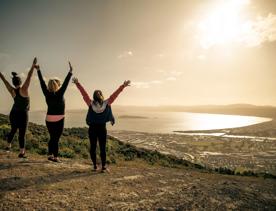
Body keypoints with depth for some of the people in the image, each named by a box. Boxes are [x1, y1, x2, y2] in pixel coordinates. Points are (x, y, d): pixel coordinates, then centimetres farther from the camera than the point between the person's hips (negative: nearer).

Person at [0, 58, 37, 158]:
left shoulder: (12, 91, -7)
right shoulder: (23, 89, -19)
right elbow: (29, 76, -23)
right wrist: (33, 65, -24)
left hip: (13, 113, 5)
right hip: (23, 114, -5)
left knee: (13, 130, 25)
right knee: (22, 134, -4)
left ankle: (9, 145, 42)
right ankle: (22, 152, -4)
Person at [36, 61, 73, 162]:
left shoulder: (47, 94, -1)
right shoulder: (59, 94, -14)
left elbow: (42, 83, 5)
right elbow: (65, 84, -19)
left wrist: (38, 70, 11)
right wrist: (70, 72, -22)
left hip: (49, 119, 5)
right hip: (59, 120, -5)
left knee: (52, 138, 18)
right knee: (56, 139, 2)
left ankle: (50, 154, 22)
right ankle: (55, 157, 8)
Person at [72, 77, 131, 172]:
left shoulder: (90, 103, -10)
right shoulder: (107, 103, -10)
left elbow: (84, 93, -6)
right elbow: (115, 94, -8)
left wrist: (77, 83, -1)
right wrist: (123, 86, -4)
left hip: (92, 129, 1)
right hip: (102, 129, 0)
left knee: (93, 147, 12)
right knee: (102, 148, 5)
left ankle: (95, 165, 19)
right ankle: (103, 167, 7)